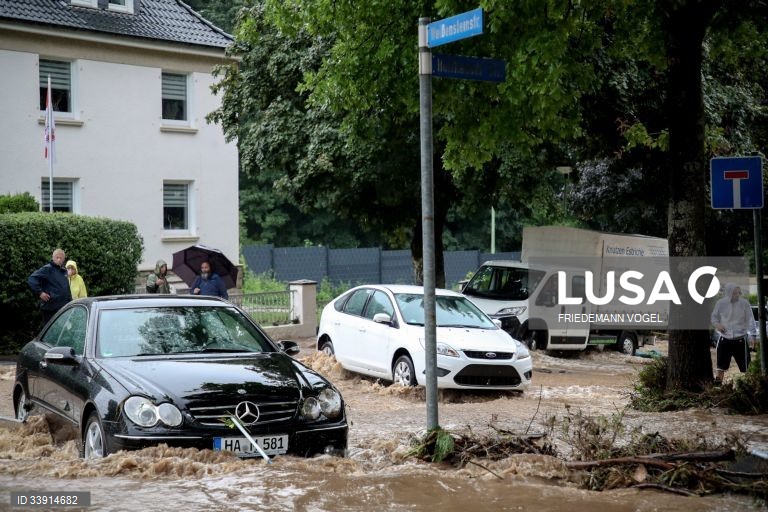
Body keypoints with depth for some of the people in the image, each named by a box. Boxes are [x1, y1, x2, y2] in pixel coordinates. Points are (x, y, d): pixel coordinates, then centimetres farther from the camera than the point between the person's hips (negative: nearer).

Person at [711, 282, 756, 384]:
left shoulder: (744, 303, -7)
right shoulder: (721, 303, -2)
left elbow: (750, 320, -4)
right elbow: (714, 316, 12)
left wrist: (751, 335, -14)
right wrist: (717, 324, -9)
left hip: (740, 339, -2)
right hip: (724, 339, 2)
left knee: (744, 364, 0)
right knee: (721, 364, 11)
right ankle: (718, 380, 24)